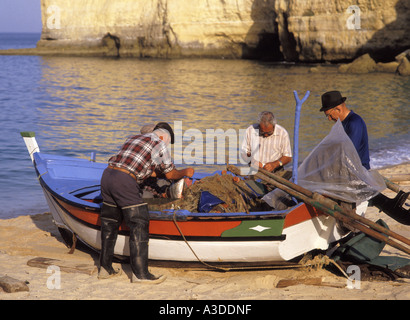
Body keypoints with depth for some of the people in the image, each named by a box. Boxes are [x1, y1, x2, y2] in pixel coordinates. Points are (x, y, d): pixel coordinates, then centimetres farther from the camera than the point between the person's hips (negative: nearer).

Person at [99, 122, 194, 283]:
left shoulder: (133, 138, 28)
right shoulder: (159, 144, 8)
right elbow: (170, 174, 15)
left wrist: (158, 173, 48)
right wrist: (186, 172, 33)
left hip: (107, 174, 8)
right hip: (124, 181, -8)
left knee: (110, 223, 18)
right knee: (139, 224, -2)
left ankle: (105, 268, 24)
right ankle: (140, 273, -2)